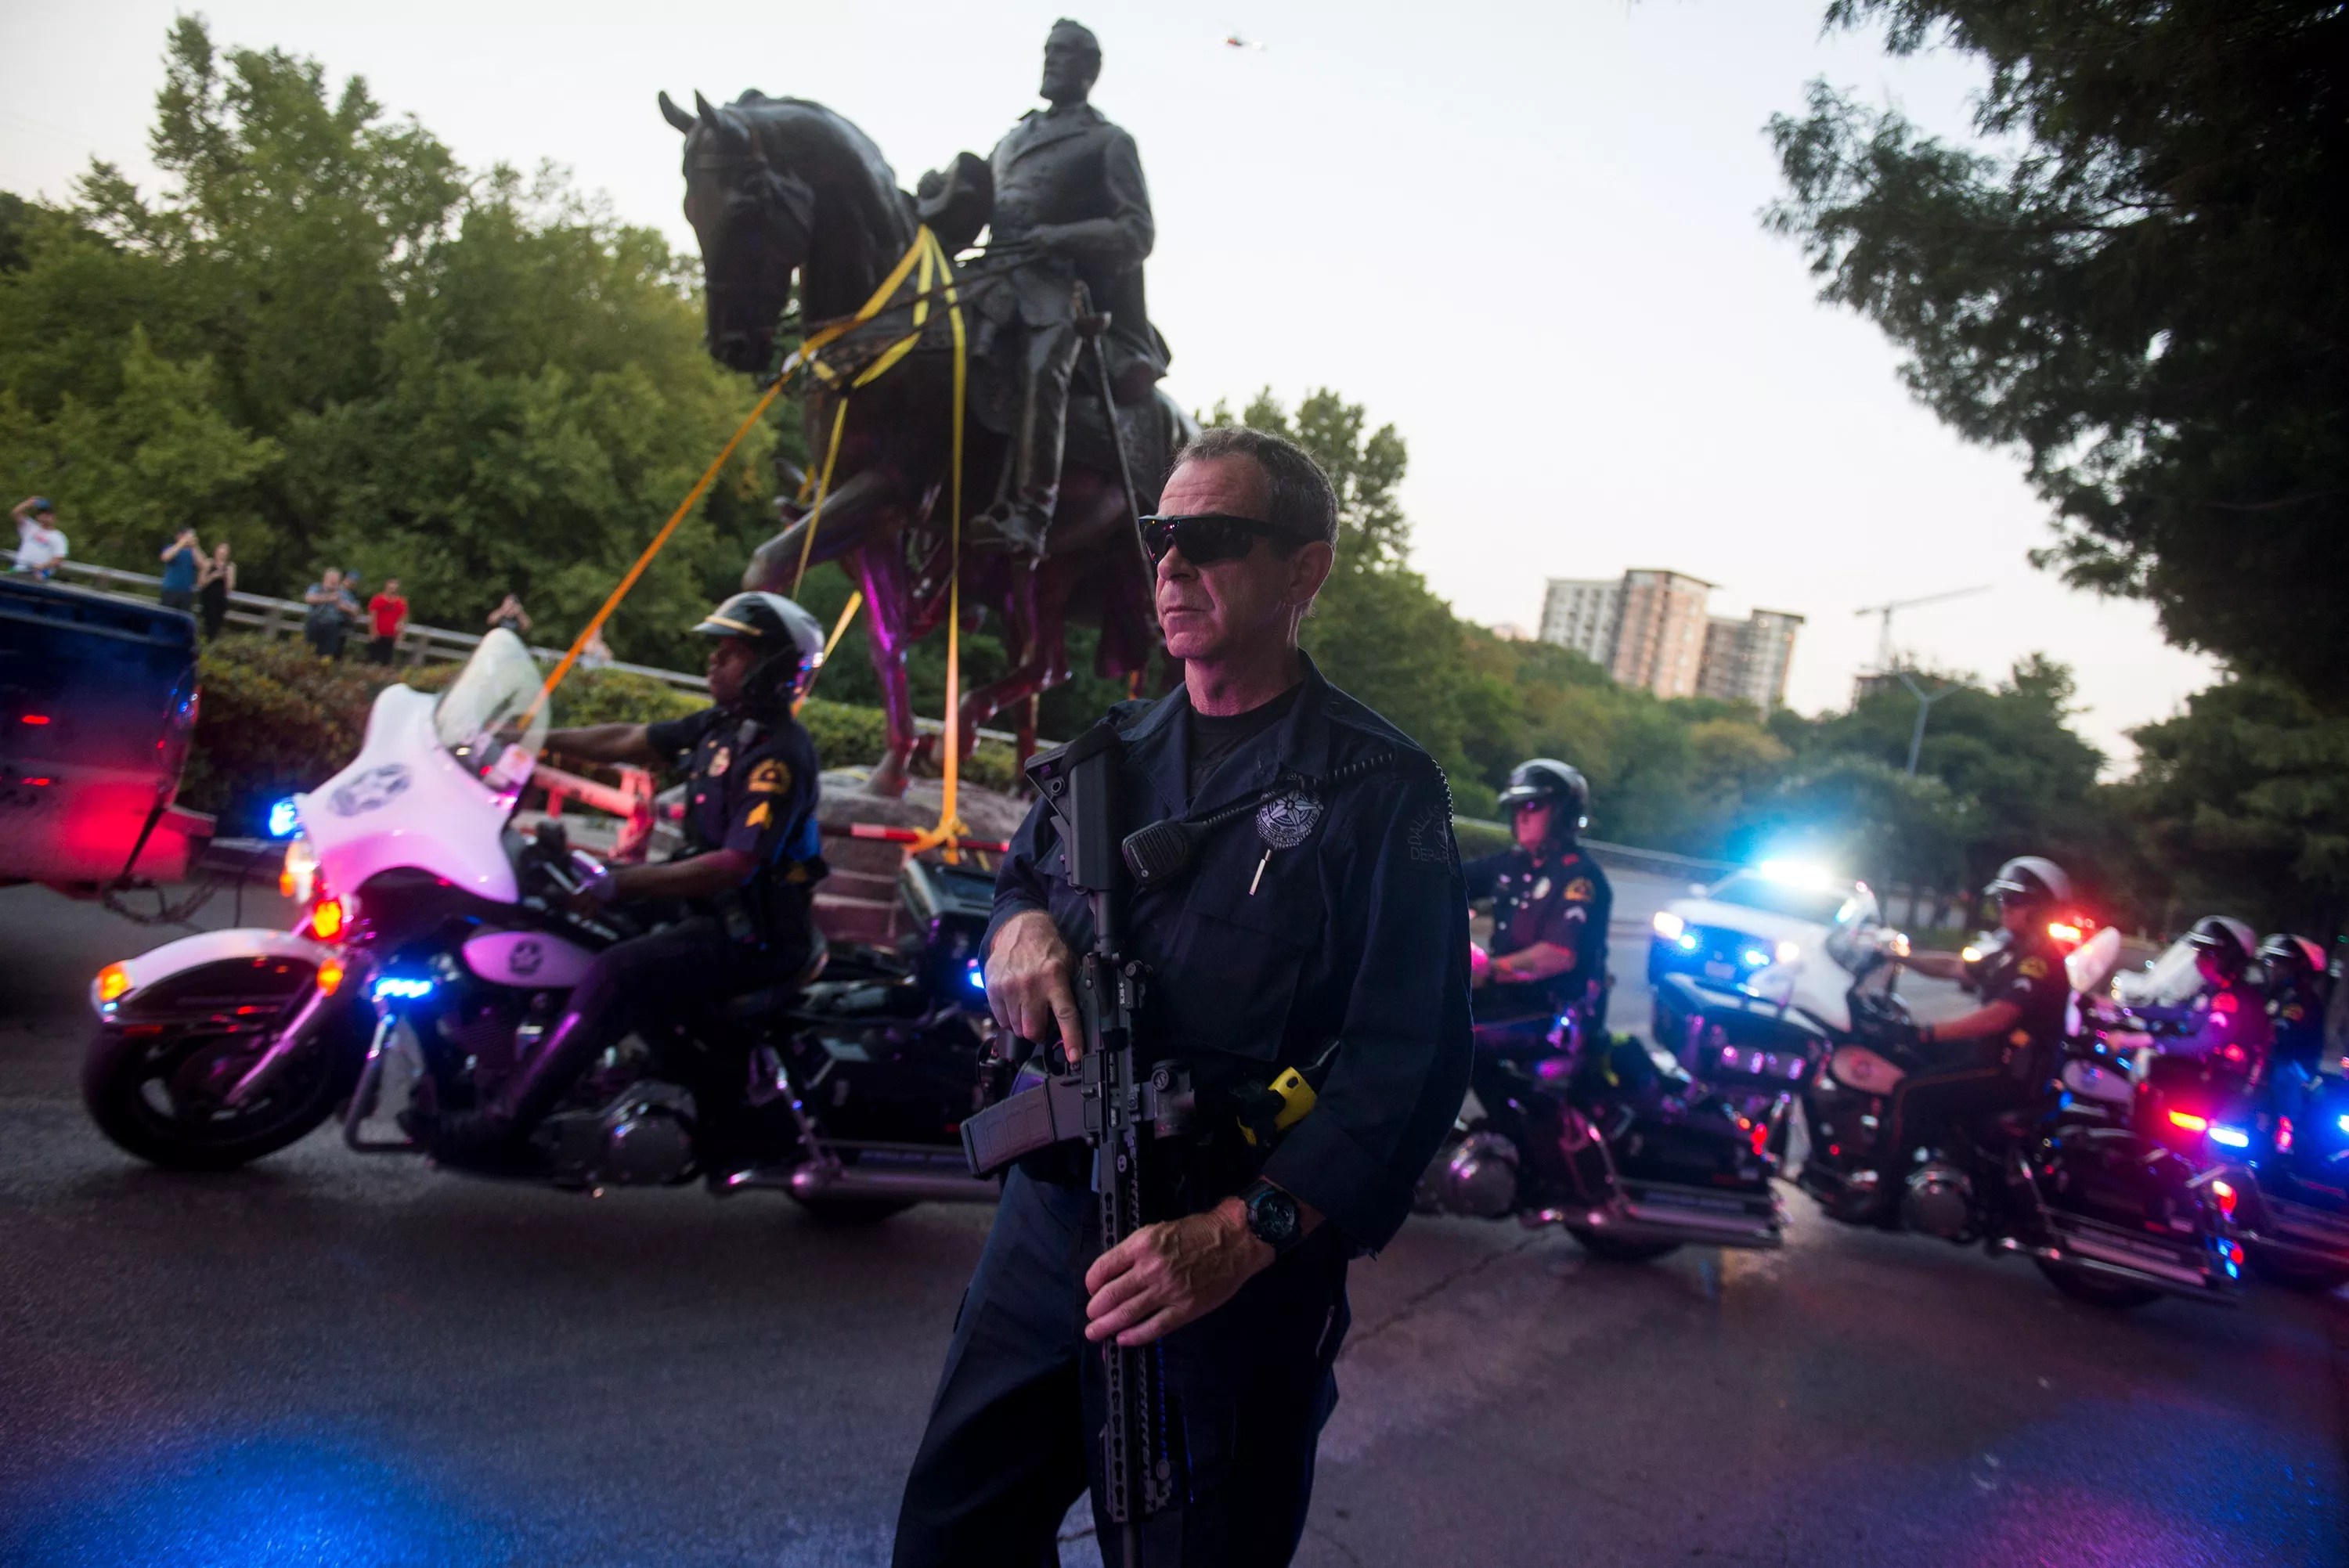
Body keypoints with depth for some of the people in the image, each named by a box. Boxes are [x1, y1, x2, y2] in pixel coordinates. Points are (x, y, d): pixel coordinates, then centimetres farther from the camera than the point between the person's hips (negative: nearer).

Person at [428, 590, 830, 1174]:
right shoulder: (723, 725, 8)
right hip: (712, 908, 10)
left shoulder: (779, 756, -21)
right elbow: (630, 741, 15)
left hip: (753, 936, -10)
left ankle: (502, 1128, -22)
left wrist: (619, 885, -29)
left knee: (616, 973, -27)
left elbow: (734, 865, -29)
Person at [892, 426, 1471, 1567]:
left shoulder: (1379, 787, -10)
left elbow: (1410, 1056, -17)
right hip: (1049, 1218, 6)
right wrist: (1018, 923, -2)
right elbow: (1021, 870, 24)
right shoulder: (1114, 751, 10)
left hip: (1243, 1272, -5)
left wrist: (1241, 1234, -27)